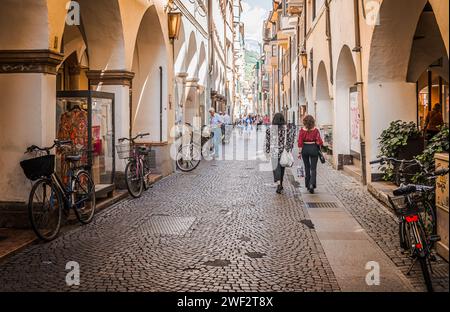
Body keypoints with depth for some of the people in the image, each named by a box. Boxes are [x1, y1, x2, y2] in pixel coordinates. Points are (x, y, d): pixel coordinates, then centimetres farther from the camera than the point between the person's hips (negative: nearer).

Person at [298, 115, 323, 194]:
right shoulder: (315, 130, -7)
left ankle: (308, 185, 24)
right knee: (313, 168, 2)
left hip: (305, 149, 2)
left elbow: (300, 142, -7)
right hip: (313, 148, -2)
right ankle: (312, 185, -15)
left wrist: (299, 152, -2)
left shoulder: (302, 130, -5)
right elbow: (319, 141, -8)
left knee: (307, 167, 16)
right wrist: (320, 149, 9)